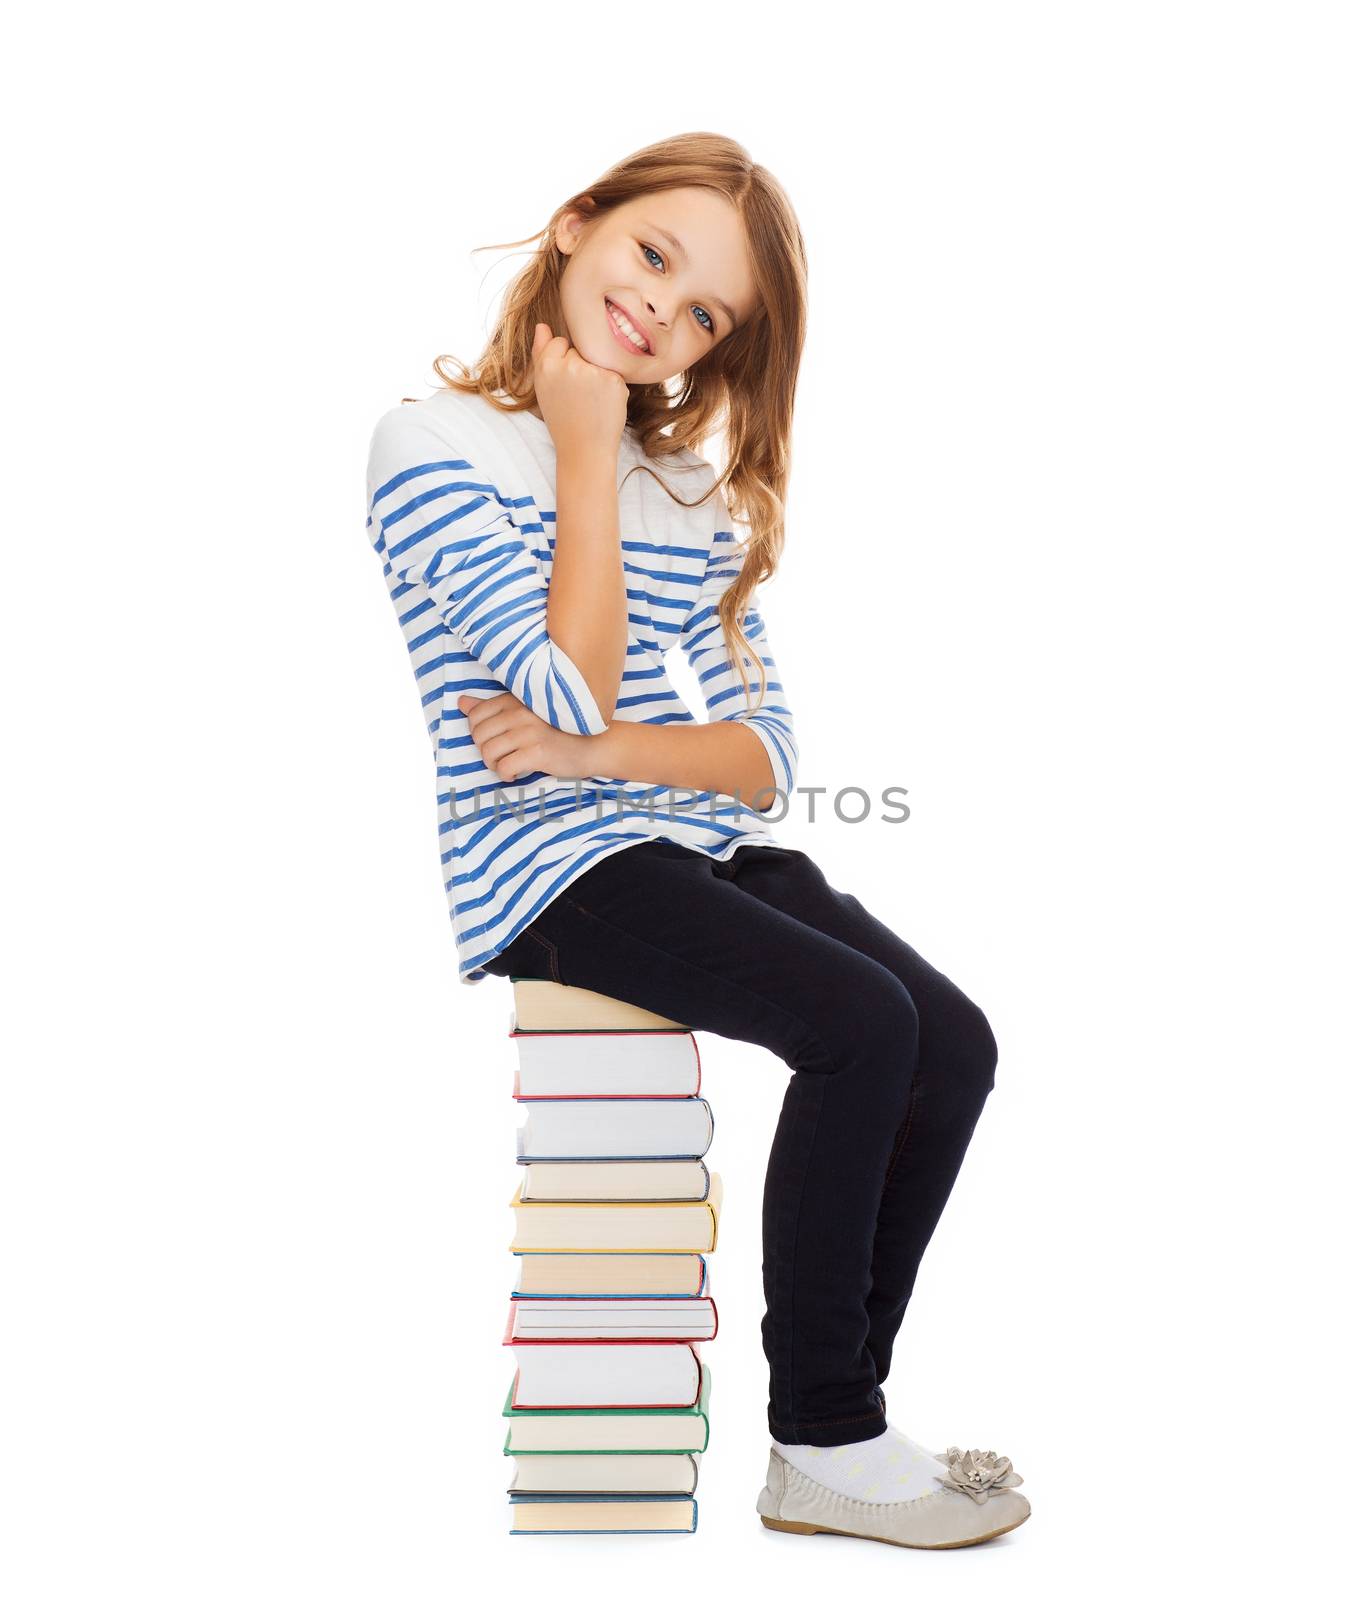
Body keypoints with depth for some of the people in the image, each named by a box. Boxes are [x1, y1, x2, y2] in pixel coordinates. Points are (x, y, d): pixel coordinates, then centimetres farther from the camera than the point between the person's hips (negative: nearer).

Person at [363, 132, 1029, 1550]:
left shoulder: (693, 488, 16)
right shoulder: (436, 445, -4)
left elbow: (767, 757, 7)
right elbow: (574, 701, -16)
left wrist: (603, 753, -13)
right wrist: (586, 460, -10)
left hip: (700, 847, 7)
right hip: (550, 867, -6)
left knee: (956, 1043, -11)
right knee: (862, 1024, -23)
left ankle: (835, 1416, 2)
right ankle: (822, 1451, -7)